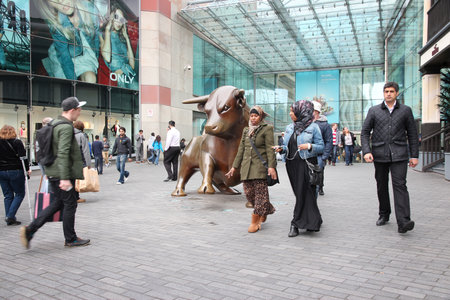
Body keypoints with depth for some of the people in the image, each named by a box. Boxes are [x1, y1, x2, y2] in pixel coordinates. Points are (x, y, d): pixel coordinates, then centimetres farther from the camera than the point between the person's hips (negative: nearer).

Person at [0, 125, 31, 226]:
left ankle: (9, 219, 12)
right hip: (15, 172, -5)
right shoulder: (17, 142, -7)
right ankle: (10, 216, -6)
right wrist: (27, 169, -6)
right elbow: (23, 157, -13)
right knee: (20, 194, 6)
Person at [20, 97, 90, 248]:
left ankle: (29, 230, 14)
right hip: (61, 174, -10)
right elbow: (63, 154, -26)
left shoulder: (55, 124, 13)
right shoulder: (66, 127, -19)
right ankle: (70, 239, 17)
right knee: (70, 204, 4)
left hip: (53, 172, 10)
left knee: (59, 202, 18)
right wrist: (64, 178, -28)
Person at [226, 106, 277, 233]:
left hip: (260, 167, -6)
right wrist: (234, 167, 16)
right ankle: (265, 211, 28)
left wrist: (271, 166, -17)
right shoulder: (246, 130, 18)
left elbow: (270, 149, -7)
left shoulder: (266, 129, 0)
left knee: (260, 193, -4)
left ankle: (255, 222, 3)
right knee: (249, 193, 4)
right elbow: (241, 150, 19)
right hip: (246, 167, 6)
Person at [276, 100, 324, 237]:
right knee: (299, 194, 8)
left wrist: (309, 146, -21)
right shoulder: (289, 128, 13)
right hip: (292, 164, 6)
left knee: (303, 194, -6)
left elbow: (321, 147, -3)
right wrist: (281, 148, -3)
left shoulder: (313, 127, -4)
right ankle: (311, 221, 22)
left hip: (306, 164, -6)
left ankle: (296, 224, 1)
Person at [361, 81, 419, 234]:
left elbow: (412, 134, 10)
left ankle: (403, 221, -17)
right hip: (380, 154, 2)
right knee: (382, 186, 10)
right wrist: (366, 151, -7)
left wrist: (414, 155, 6)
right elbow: (365, 132, 6)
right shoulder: (374, 111, 9)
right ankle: (384, 215, 27)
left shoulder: (405, 110, 9)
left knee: (400, 185, -13)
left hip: (399, 154, -1)